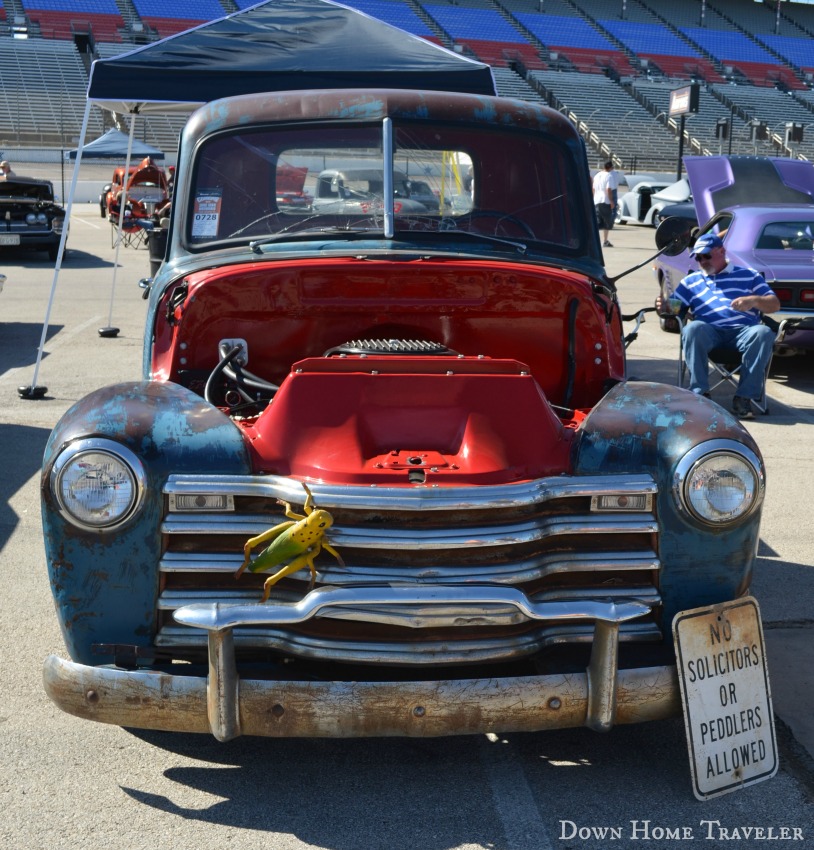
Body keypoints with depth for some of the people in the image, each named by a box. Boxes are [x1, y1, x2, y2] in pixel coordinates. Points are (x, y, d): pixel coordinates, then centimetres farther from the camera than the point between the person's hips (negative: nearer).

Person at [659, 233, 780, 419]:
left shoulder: (749, 275, 23)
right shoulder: (691, 281, 26)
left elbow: (775, 305, 16)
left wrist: (754, 300, -6)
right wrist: (663, 307, -9)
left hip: (744, 330, 0)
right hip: (710, 331, 0)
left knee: (764, 333, -34)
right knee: (693, 329, -35)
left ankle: (744, 396, -31)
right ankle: (700, 393, -32)